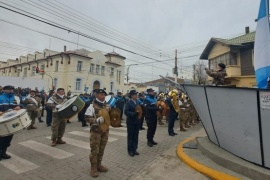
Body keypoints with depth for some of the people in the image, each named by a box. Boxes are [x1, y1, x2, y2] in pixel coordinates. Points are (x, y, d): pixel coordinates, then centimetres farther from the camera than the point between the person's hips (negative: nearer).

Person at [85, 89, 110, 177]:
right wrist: (97, 120, -28)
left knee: (101, 149, 17)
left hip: (105, 131, 6)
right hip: (96, 131, -6)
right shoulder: (92, 106, -13)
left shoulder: (107, 105, 6)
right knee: (94, 150, 4)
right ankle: (93, 168, 20)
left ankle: (98, 165, 33)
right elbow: (87, 117, -17)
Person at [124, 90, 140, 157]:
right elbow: (126, 112, -18)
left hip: (137, 122, 6)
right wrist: (133, 113, -27)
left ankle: (134, 149, 25)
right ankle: (130, 150, 17)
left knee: (136, 136, 12)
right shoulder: (129, 103, -10)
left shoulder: (137, 102, 9)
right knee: (130, 136, 5)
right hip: (131, 122, -6)